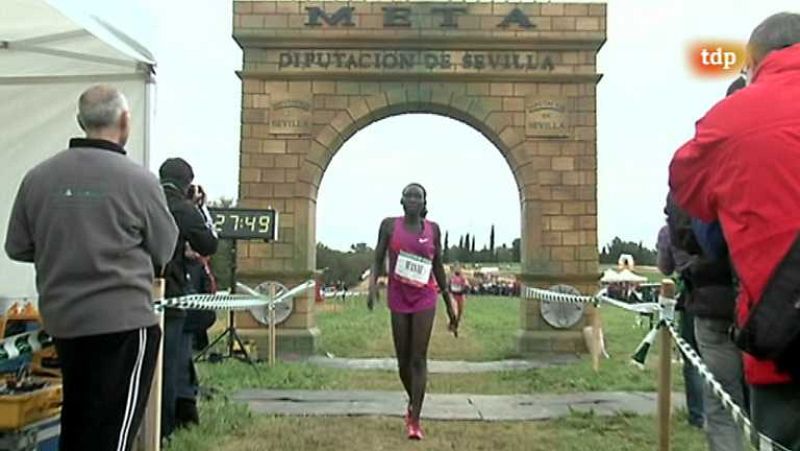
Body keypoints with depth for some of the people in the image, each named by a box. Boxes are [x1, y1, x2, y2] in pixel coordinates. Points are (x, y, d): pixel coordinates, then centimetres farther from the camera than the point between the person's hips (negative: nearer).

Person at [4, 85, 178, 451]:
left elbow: (16, 248, 7)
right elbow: (164, 250, -3)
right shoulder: (138, 179, -14)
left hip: (61, 319, 6)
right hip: (123, 321, -5)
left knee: (76, 422, 22)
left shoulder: (37, 177, -2)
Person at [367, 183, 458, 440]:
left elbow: (438, 267, 9)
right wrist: (372, 284, -18)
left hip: (425, 298, -1)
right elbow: (378, 260, 1)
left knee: (419, 358, -7)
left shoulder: (433, 229, 3)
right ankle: (413, 401, 35)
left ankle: (414, 421, -3)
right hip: (398, 297, 1)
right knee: (403, 359, 9)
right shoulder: (389, 225, 1)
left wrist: (449, 305, 10)